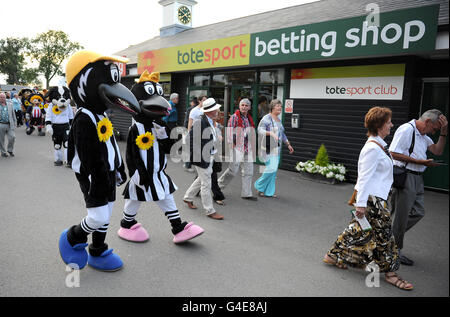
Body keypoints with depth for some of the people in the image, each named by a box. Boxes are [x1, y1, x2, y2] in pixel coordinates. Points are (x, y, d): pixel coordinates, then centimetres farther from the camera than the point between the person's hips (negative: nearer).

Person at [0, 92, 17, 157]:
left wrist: (15, 123, 11)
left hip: (9, 125, 2)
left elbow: (13, 115, 15)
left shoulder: (10, 105, 12)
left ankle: (10, 150, 14)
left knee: (12, 137, -7)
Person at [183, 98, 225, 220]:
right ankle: (210, 211, 12)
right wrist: (193, 155, -17)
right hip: (201, 158, -10)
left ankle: (188, 198, 42)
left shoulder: (210, 122, 7)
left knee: (201, 179, 23)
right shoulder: (199, 122, -21)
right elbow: (190, 138, -19)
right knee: (206, 183, 0)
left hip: (209, 156, 10)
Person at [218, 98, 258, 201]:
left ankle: (246, 194, 15)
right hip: (237, 148, -7)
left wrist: (252, 148, 19)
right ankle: (219, 185, 19)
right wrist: (231, 146, -16)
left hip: (248, 149, 7)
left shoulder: (250, 119, 15)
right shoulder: (234, 117, -6)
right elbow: (230, 133, -11)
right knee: (233, 170, -4)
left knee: (248, 172, 7)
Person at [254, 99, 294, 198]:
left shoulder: (279, 120, 17)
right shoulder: (266, 118, -10)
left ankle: (269, 191, 16)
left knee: (274, 171, 7)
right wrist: (271, 133, -33)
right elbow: (260, 130, -20)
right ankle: (259, 186, 7)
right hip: (268, 148, -8)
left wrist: (288, 145, 26)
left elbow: (282, 134, 27)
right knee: (271, 168, -14)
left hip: (277, 149, 8)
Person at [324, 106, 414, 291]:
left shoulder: (378, 145, 11)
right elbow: (365, 177, -22)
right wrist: (361, 203, -21)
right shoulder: (373, 148, -20)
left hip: (376, 197, 10)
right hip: (372, 199, -10)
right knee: (383, 234, 2)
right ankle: (390, 273, 18)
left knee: (358, 229, 17)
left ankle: (333, 255, 28)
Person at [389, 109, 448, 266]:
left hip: (417, 178, 10)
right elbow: (394, 153, -20)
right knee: (402, 216, 0)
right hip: (405, 177, -10)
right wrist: (420, 162, -17)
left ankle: (392, 235, 26)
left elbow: (438, 151, 14)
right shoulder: (406, 130, -13)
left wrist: (443, 132, 3)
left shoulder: (423, 135, 18)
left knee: (418, 212, 12)